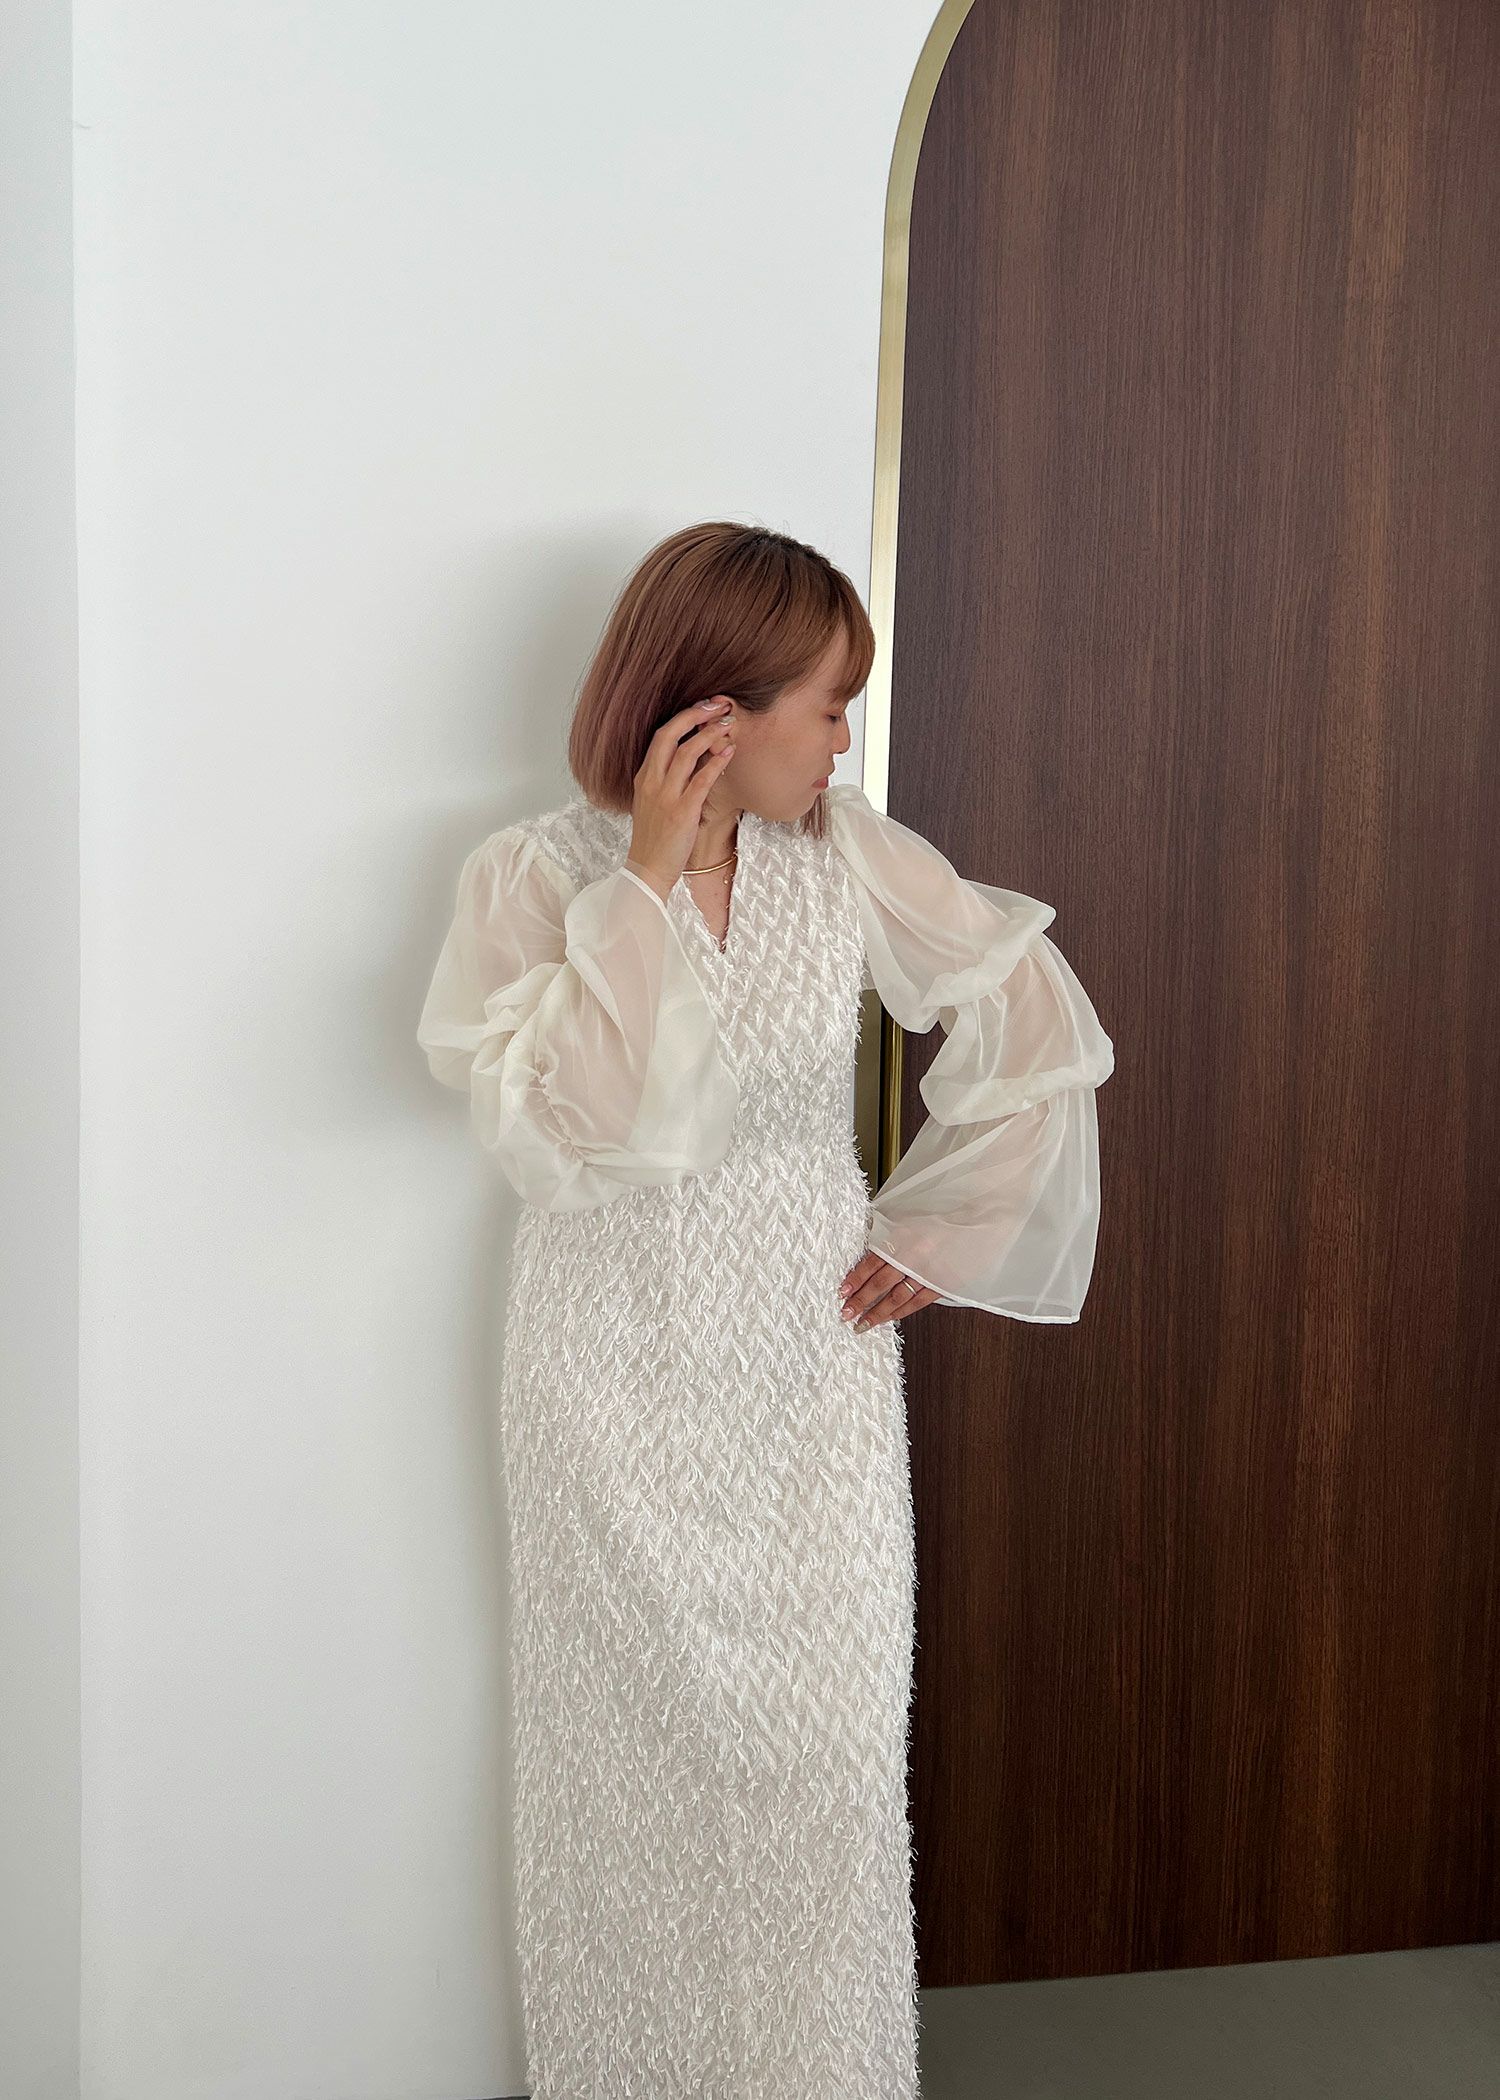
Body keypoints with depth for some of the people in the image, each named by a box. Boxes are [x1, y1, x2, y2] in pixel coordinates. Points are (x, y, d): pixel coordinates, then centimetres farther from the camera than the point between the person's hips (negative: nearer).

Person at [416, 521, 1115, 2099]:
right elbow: (555, 1122, -22)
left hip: (815, 1368, 2)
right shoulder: (534, 874, -9)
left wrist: (938, 1228, 1)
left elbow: (1036, 1019, 1)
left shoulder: (847, 854, -4)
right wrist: (648, 882, -22)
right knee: (637, 1752, 11)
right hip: (618, 1382, -1)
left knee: (828, 1760, 8)